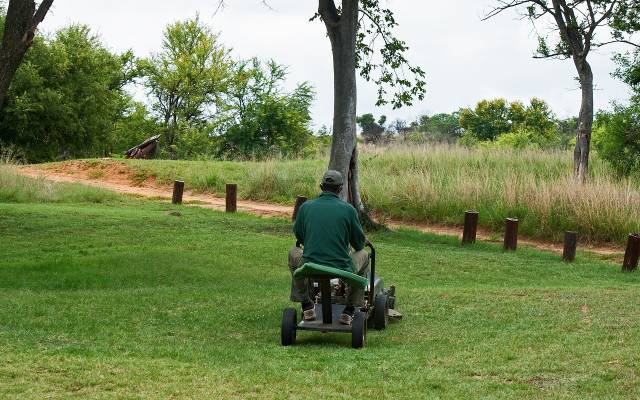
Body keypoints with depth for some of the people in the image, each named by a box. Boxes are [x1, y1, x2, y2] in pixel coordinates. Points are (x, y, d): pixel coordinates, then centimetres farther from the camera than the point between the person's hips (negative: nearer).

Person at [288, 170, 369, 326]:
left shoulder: (305, 207, 1)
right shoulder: (348, 209, -3)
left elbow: (299, 236, 19)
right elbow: (359, 243, 8)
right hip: (342, 270, -2)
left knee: (294, 253, 33)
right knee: (363, 256, 29)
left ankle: (307, 307, 31)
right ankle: (348, 311, 24)